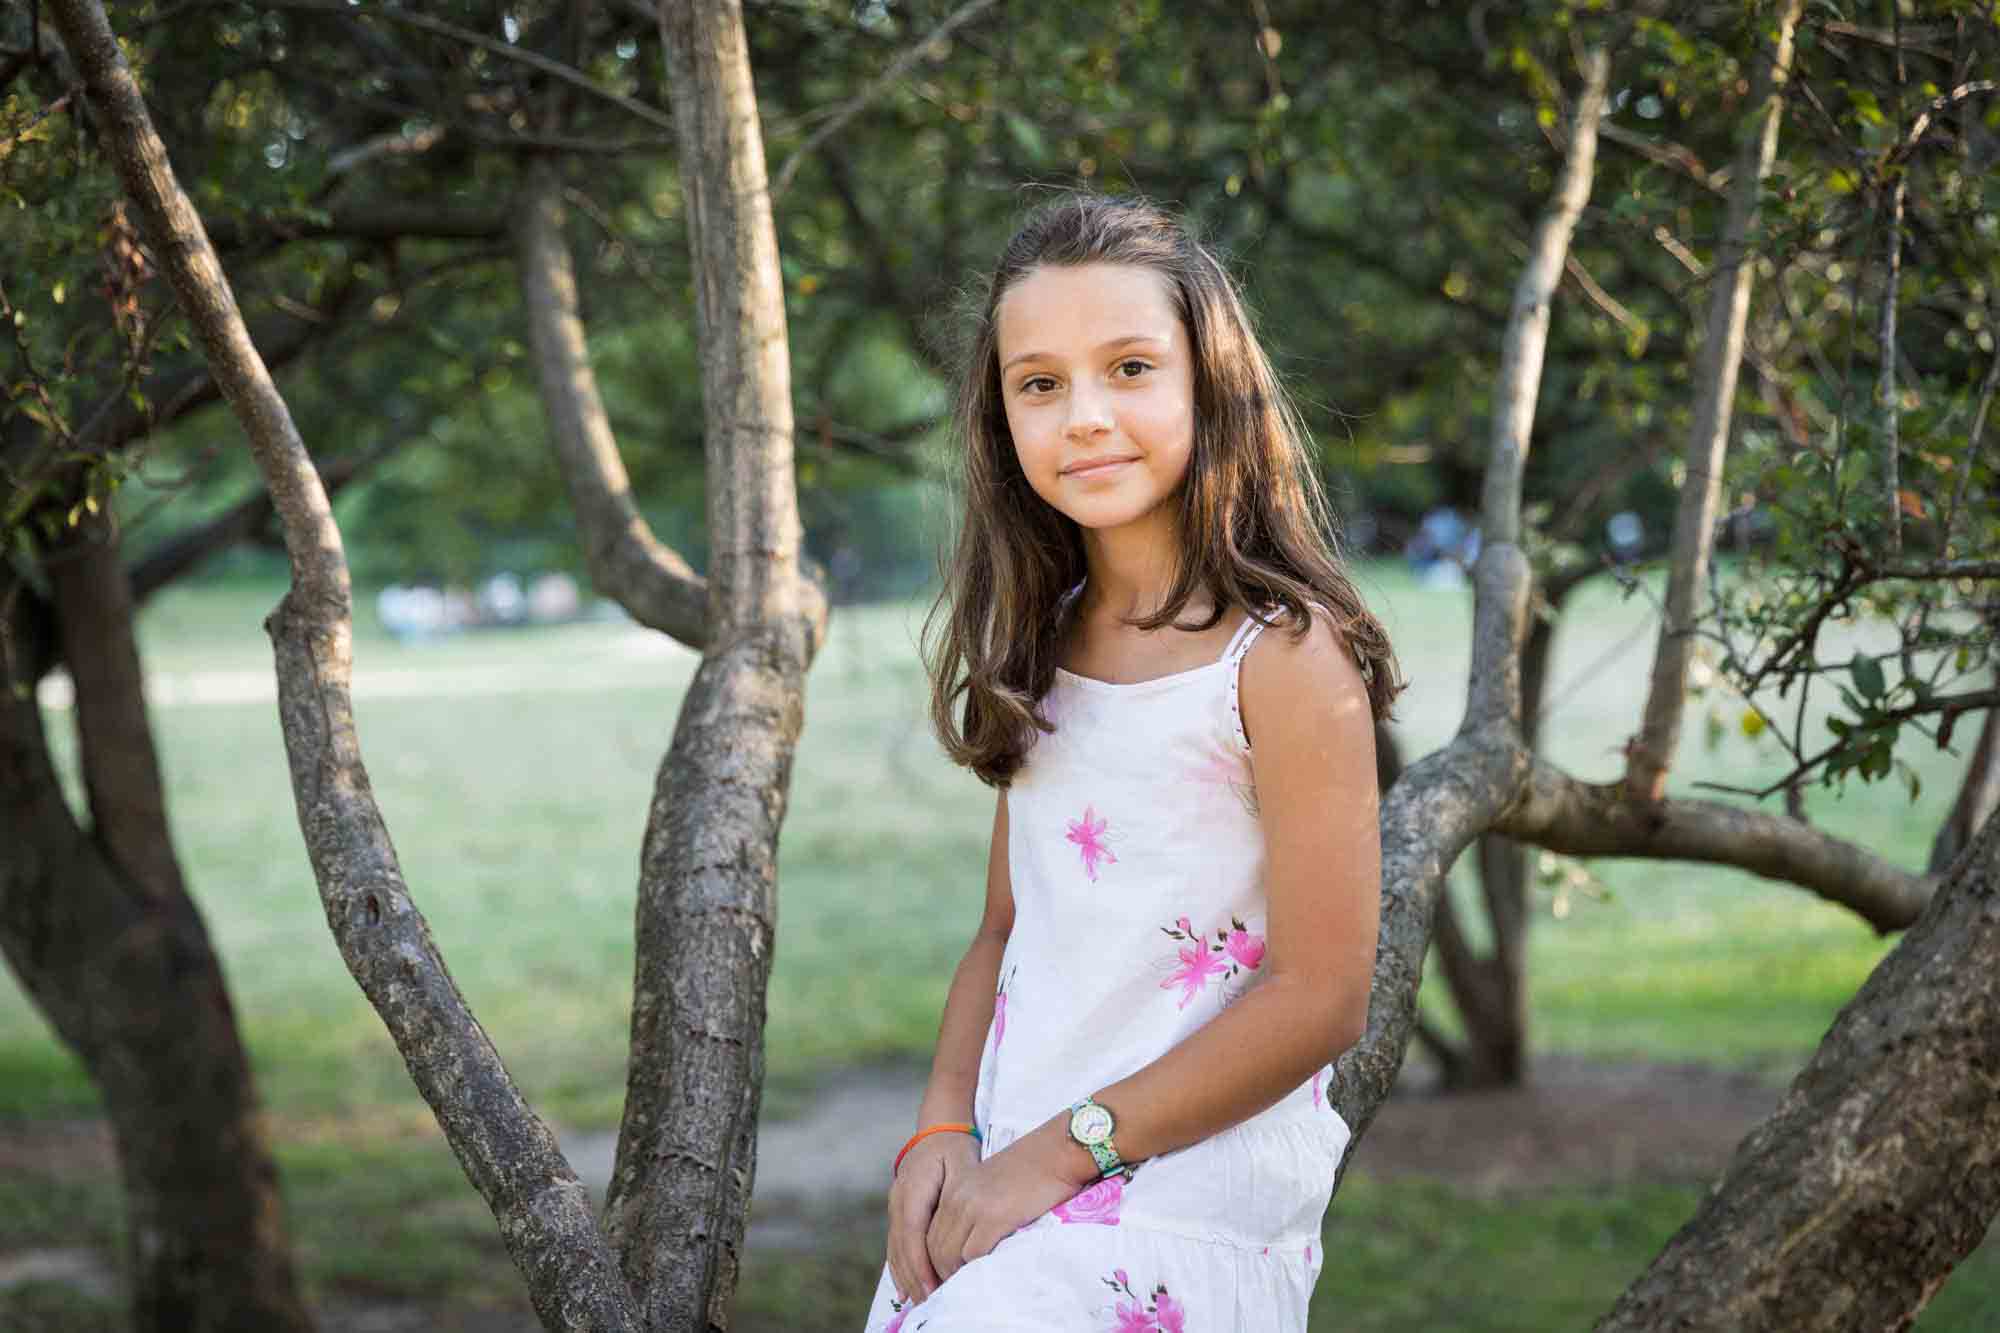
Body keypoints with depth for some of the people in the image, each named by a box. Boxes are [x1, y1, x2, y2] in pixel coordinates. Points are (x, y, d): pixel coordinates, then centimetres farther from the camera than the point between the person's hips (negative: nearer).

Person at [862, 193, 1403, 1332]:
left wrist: (1062, 1149, -12)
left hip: (1193, 1207, -6)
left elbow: (1319, 1000, -14)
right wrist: (942, 1133, -1)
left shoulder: (1285, 657, -11)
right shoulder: (1050, 642, 10)